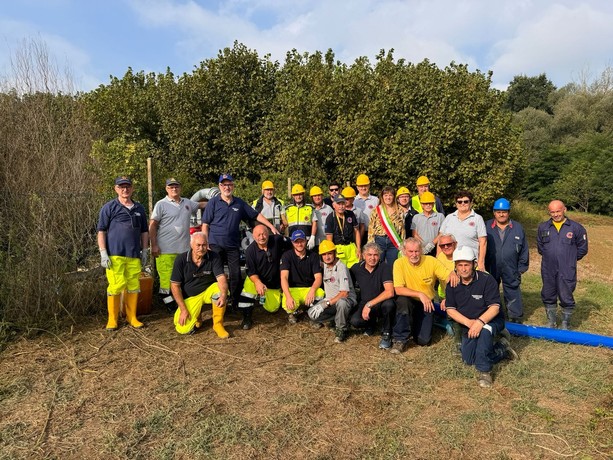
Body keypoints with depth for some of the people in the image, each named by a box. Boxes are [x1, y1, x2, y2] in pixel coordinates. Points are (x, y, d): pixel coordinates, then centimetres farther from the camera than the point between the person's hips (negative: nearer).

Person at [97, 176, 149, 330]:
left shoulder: (139, 208, 14)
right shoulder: (109, 207, 2)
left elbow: (144, 231, 19)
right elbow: (101, 231, 0)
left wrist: (144, 251, 14)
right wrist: (103, 253, -7)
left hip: (134, 255, 4)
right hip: (115, 255, -4)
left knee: (134, 287, 6)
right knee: (115, 286, -5)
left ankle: (132, 317, 19)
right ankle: (112, 319, 9)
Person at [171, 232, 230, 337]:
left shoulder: (214, 257, -12)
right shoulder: (181, 260, -12)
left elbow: (221, 278, -21)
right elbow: (175, 285, -9)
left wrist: (223, 295, -43)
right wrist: (183, 309, -15)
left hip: (208, 290, 0)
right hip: (189, 297, 0)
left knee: (220, 291, -34)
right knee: (183, 329, -19)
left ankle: (218, 324, -13)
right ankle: (196, 315, 17)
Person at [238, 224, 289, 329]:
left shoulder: (277, 240, -17)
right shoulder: (250, 251, -18)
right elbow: (250, 271, -17)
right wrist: (258, 282, -35)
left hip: (274, 284, 2)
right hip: (256, 279, -1)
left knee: (273, 308, 2)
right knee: (249, 285, -35)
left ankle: (262, 298, 37)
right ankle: (247, 318, -19)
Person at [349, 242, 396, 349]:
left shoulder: (385, 267, -14)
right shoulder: (356, 268, -4)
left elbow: (389, 292, -24)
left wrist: (369, 304, -26)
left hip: (381, 303, -2)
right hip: (364, 303, 2)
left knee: (389, 304, -36)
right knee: (355, 321, -26)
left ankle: (386, 334, -8)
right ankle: (371, 323, 12)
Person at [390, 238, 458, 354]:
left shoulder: (431, 261, -10)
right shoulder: (399, 263, -16)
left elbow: (448, 277, -11)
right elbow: (398, 289, -23)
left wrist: (452, 275, -35)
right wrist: (420, 294, -33)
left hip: (426, 304, 1)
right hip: (409, 302, -1)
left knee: (423, 340, -11)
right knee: (402, 300, -37)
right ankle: (400, 340, -17)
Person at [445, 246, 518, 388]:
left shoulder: (486, 280, -19)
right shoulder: (452, 285, -6)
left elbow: (495, 307, -22)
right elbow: (450, 310, -7)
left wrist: (480, 322, -38)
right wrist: (469, 323, -21)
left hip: (491, 320, -5)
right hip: (467, 324, 5)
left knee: (485, 330, -39)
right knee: (468, 359, -1)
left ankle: (484, 371, -23)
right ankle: (502, 350, 20)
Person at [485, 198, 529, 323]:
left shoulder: (518, 228, 3)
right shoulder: (486, 227, -1)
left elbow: (524, 250, 7)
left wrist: (521, 268, 4)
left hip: (511, 271, 0)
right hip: (490, 270, 0)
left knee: (513, 296, 8)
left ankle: (515, 319, 20)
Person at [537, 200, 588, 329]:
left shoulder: (576, 228, -2)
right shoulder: (543, 227, 6)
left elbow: (582, 249, 6)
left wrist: (570, 259, 7)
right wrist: (549, 257, 12)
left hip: (567, 271, -3)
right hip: (548, 271, 3)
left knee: (566, 299, 3)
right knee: (548, 297, 12)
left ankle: (566, 324, 19)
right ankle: (551, 322, 28)